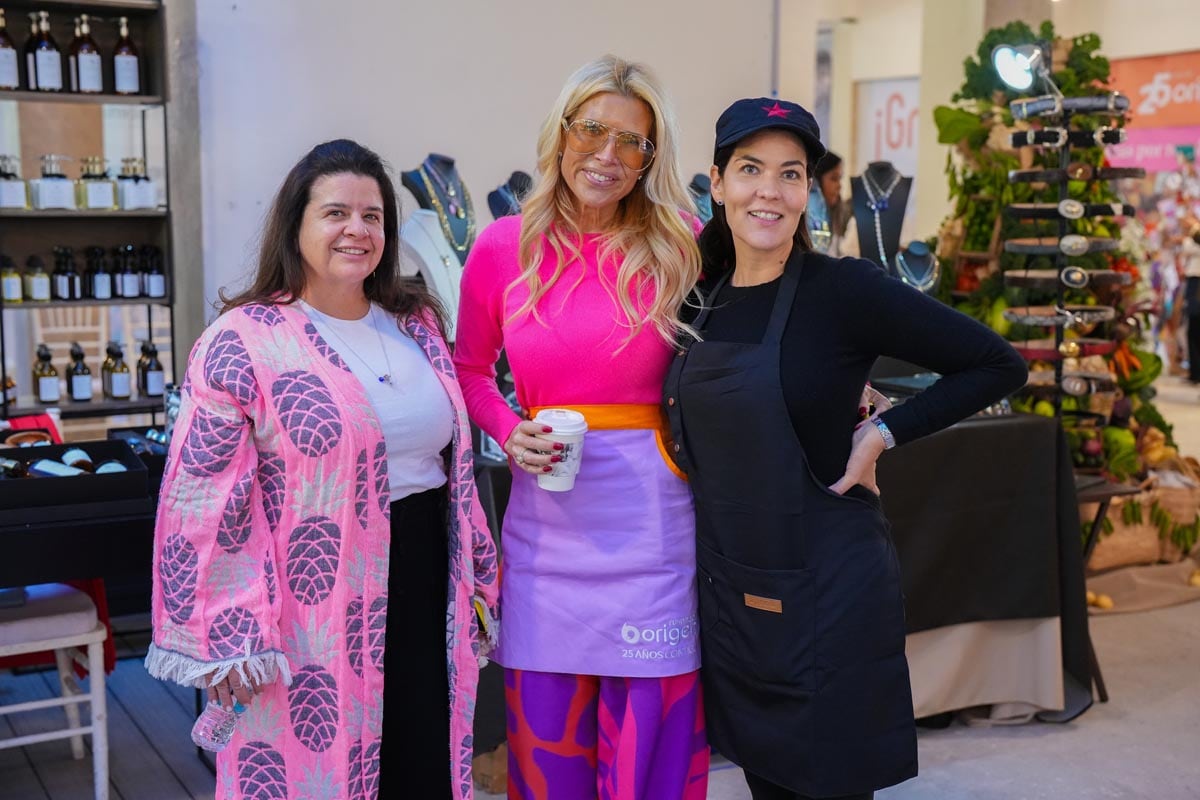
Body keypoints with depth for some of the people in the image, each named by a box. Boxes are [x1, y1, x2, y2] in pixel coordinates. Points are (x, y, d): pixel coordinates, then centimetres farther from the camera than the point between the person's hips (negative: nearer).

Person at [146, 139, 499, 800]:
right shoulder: (243, 342, -9)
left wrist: (476, 579, 15)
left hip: (425, 594, 5)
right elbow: (206, 502, -11)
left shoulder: (417, 323, 9)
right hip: (313, 612, -5)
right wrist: (225, 639, -13)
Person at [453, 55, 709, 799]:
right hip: (547, 523, 2)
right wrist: (510, 433, -3)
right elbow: (470, 369, 14)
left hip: (650, 521, -1)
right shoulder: (502, 248, 1)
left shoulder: (681, 246, -3)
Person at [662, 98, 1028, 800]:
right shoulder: (707, 297, 4)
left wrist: (882, 433, -13)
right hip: (730, 596, 5)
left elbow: (999, 365, -10)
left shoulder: (843, 289, -13)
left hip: (828, 598, -5)